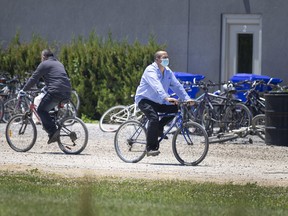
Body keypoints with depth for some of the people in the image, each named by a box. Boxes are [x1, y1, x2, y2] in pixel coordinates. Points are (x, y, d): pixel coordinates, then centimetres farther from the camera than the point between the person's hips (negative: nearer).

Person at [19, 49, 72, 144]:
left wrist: (23, 90, 13)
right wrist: (46, 88, 55)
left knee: (41, 110, -1)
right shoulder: (59, 64, 28)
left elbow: (33, 79, 3)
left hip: (56, 92, -8)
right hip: (67, 93, 8)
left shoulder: (44, 64, 3)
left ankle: (53, 132, -16)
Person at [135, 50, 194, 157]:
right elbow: (157, 86, -36)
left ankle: (158, 129, 7)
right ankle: (150, 148, -24)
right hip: (144, 99, -8)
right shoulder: (151, 70, -19)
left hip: (157, 101, 8)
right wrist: (166, 98, -50)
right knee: (154, 118, -30)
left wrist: (186, 98, -14)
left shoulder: (168, 72, 6)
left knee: (174, 108, -12)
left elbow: (177, 85, 0)